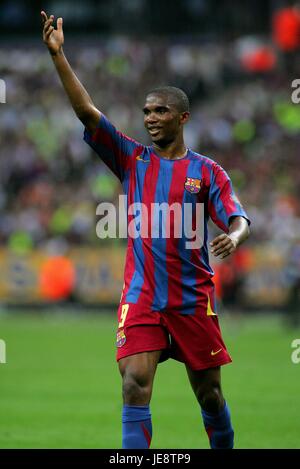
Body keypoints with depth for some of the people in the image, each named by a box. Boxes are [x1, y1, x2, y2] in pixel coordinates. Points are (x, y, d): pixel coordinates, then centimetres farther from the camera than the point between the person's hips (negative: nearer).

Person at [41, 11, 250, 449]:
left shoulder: (207, 170, 1)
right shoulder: (133, 160, 4)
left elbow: (238, 219, -7)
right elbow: (87, 112, -3)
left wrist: (234, 236, -32)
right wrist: (58, 55, -12)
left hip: (193, 299, 0)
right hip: (141, 298, 0)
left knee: (209, 393, 9)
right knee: (135, 386, -14)